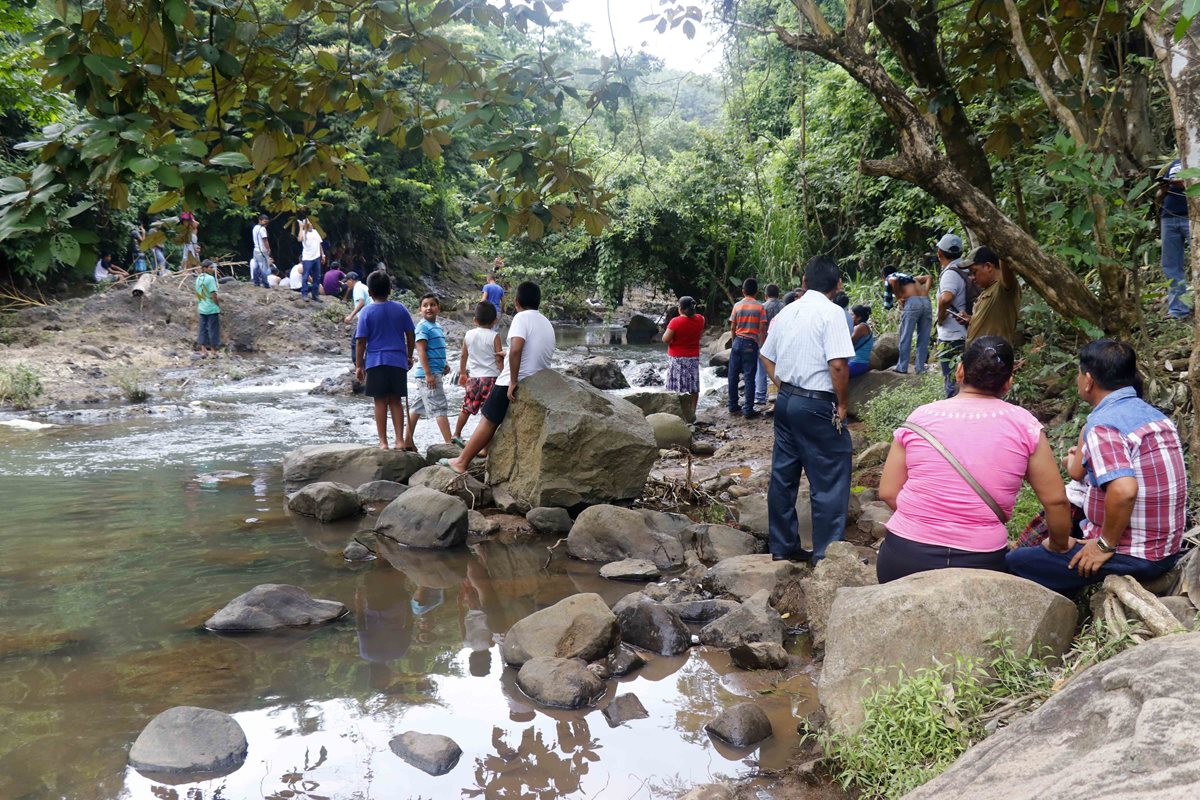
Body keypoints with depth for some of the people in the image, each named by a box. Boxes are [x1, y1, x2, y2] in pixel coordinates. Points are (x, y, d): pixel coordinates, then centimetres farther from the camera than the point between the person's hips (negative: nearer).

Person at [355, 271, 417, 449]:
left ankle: (383, 442, 3)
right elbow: (410, 335, 7)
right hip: (398, 361, 2)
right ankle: (400, 440, 5)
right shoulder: (400, 309, 4)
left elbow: (361, 341, -5)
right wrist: (409, 356, 20)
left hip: (376, 362, -2)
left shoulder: (366, 312, -4)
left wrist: (358, 365, 1)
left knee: (380, 401, 3)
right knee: (396, 401, 8)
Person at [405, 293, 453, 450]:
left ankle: (408, 441, 20)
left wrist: (444, 365, 9)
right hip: (428, 373, -9)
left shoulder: (437, 326, 16)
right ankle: (449, 443, -11)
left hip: (434, 373, 9)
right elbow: (421, 351, -18)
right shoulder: (423, 326, -12)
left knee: (417, 407, 13)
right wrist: (429, 374, -23)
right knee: (440, 408, -10)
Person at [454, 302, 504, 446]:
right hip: (491, 377, -4)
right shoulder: (494, 336, -7)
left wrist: (462, 373, 27)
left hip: (474, 377, 4)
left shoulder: (468, 335, 5)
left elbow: (463, 356, 14)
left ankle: (456, 434, 30)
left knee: (467, 408, 20)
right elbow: (499, 359, -9)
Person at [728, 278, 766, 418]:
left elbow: (732, 328, 5)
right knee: (749, 377, 0)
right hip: (751, 344, -2)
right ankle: (748, 410, 0)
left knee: (733, 375, 11)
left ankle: (733, 407, 16)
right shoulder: (759, 307, -4)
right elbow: (762, 329, -7)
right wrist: (762, 346, 0)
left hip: (737, 342, 2)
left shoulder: (737, 305, 3)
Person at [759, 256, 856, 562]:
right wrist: (842, 405, -9)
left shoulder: (786, 313, 10)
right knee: (830, 481, 1)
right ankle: (827, 553, 4)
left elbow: (767, 358, 17)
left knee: (783, 476, 13)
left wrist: (783, 386, 16)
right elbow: (838, 365, -20)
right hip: (818, 405, -8)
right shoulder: (832, 313, -12)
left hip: (785, 400, 8)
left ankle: (782, 546, 23)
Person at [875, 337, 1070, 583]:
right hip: (980, 563, -1)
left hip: (905, 556, 2)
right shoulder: (1024, 424, 1)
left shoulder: (920, 417, 3)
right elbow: (1055, 500, 5)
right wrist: (1060, 545, 23)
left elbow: (888, 492, 4)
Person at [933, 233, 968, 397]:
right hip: (965, 335, 9)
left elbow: (945, 298, -35)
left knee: (953, 385, -3)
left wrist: (940, 319, -20)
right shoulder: (966, 272, 9)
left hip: (950, 339, -9)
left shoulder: (950, 273, -17)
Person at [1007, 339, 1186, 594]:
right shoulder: (1154, 414, 9)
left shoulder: (1103, 427, -20)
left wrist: (1105, 545, -23)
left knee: (1014, 563, -4)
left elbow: (1124, 490, -35)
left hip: (1131, 559, -10)